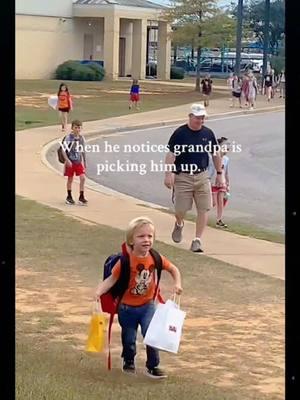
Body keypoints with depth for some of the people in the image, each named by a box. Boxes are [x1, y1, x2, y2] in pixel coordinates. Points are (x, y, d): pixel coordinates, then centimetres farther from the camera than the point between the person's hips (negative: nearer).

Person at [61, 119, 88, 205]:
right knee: (70, 179, 7)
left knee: (82, 178, -7)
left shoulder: (81, 138, 4)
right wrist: (67, 160, -21)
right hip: (70, 162, -4)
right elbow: (63, 150, -12)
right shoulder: (69, 138, -11)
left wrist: (84, 162, 18)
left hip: (79, 162, 4)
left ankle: (81, 197, 1)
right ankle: (69, 197, 22)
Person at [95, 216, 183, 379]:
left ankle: (152, 366, 3)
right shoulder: (126, 260, -20)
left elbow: (173, 269, 6)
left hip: (147, 305, 2)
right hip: (127, 307, -1)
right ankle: (129, 361, 43)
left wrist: (177, 284, -10)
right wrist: (99, 291, -34)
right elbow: (112, 279, -18)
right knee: (129, 339, 14)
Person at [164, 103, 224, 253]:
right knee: (180, 209, -1)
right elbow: (171, 154, -11)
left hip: (202, 176, 3)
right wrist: (168, 173, -21)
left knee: (203, 208, -4)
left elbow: (216, 154, 15)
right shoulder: (180, 133, -8)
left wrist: (219, 173, 16)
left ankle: (197, 240, 3)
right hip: (182, 177, -3)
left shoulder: (208, 133, 5)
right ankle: (179, 224, 35)